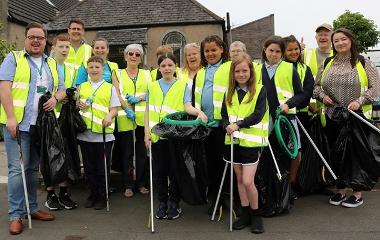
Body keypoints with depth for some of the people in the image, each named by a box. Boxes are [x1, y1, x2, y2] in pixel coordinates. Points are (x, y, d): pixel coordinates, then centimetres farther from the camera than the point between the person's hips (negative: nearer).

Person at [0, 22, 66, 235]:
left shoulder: (51, 64, 17)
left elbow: (62, 89, 20)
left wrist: (56, 98, -4)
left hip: (42, 125, 5)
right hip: (18, 123, -5)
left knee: (33, 168, 13)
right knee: (17, 169, -5)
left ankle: (32, 208, 24)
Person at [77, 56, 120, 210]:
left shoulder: (110, 88, 5)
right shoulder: (82, 87, 12)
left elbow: (115, 108, 1)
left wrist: (109, 116, -20)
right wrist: (79, 105, -6)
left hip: (104, 134, -2)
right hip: (85, 133, 3)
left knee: (102, 168, 4)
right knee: (89, 167, 10)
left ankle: (102, 197, 18)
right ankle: (93, 194, 26)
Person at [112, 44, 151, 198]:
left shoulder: (146, 74, 15)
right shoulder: (118, 74, 11)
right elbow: (117, 94, -2)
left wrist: (138, 98, -13)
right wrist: (127, 109, -15)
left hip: (143, 117, 1)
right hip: (125, 118, -1)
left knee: (142, 151, 4)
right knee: (127, 152, 3)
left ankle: (141, 183, 16)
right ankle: (128, 185, 13)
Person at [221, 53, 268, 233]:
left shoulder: (259, 90, -4)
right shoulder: (229, 92, 10)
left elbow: (258, 115, -14)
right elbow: (224, 114, 7)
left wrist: (238, 124, -23)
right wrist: (227, 126, -14)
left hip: (251, 141, -5)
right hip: (233, 140, 5)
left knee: (248, 181, -7)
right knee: (239, 179, 12)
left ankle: (255, 214, 15)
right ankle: (245, 213, 27)